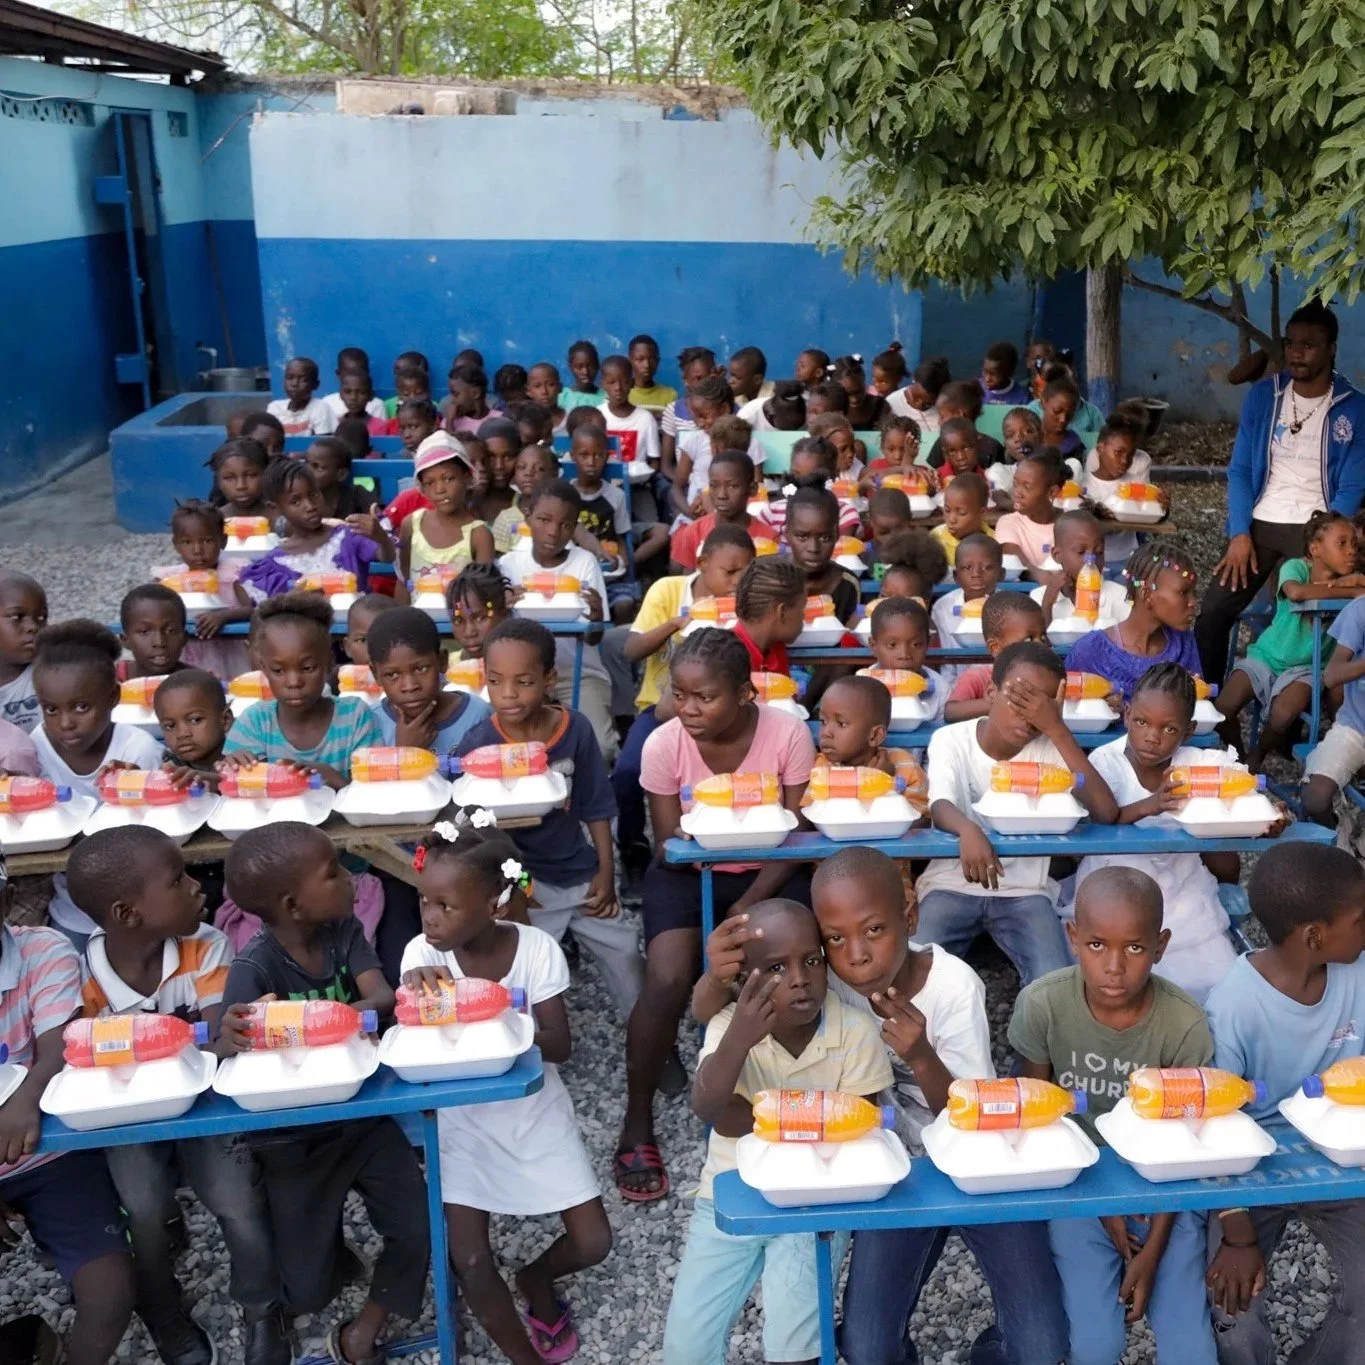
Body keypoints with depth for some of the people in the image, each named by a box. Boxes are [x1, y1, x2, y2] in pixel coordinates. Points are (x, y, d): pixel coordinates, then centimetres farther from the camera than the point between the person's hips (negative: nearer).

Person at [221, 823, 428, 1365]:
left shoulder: (346, 931, -10)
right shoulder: (255, 966, -23)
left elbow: (383, 1000, -24)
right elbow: (230, 1045, -32)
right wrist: (233, 1037, -57)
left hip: (363, 1115, 4)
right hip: (292, 1137, -3)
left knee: (418, 1236, -4)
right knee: (309, 1292, 6)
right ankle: (325, 1234, 39)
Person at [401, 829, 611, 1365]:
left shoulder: (536, 948, -17)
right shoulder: (423, 953, -15)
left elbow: (558, 1047, -17)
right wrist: (418, 991, -43)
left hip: (534, 1111, 0)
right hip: (462, 1118, 0)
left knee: (593, 1244, -1)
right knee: (469, 1263, -12)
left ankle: (535, 1280, 33)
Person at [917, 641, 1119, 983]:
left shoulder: (1050, 747, -4)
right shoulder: (950, 739, -5)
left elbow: (1106, 813, -18)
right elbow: (941, 806, -23)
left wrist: (1056, 727, -23)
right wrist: (968, 830, -49)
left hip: (1024, 890, 1)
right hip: (951, 883, -1)